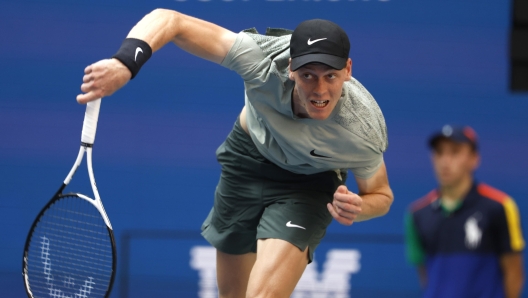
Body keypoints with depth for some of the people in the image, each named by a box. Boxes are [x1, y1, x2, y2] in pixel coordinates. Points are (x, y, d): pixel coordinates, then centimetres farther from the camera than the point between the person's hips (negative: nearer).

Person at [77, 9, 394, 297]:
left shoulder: (365, 132, -35)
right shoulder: (263, 59, -38)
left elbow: (381, 195, -13)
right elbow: (168, 20, -35)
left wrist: (356, 208, -38)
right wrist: (125, 62, -55)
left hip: (308, 183, -3)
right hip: (249, 153, 3)